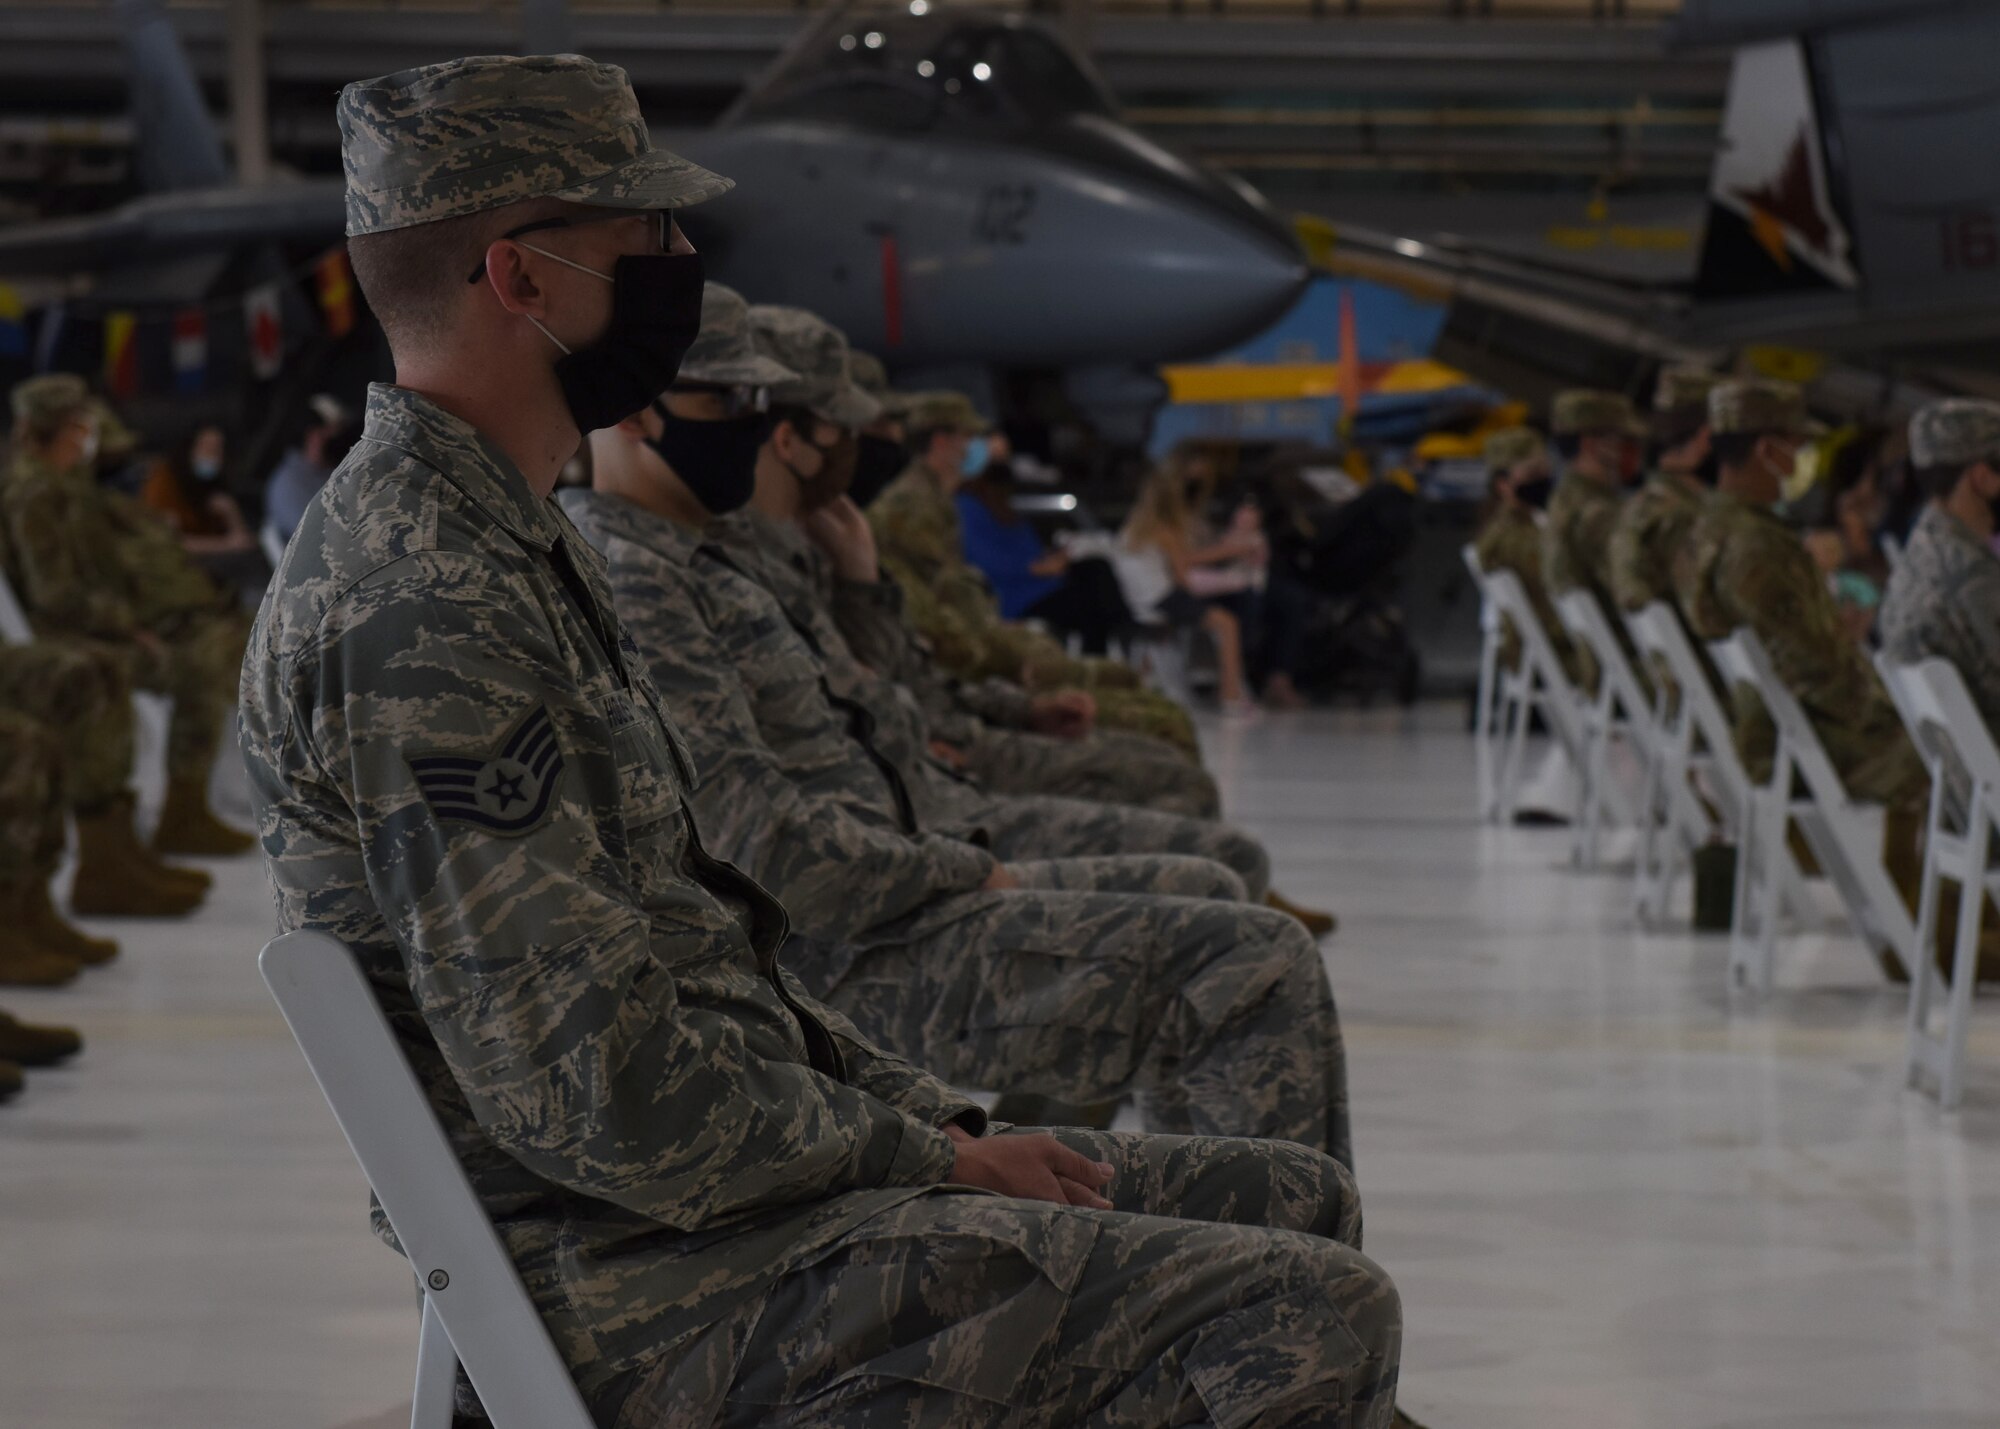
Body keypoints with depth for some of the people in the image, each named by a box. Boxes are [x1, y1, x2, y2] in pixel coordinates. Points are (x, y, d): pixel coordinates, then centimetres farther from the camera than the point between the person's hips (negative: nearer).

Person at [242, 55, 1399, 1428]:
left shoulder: (512, 540, 16)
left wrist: (937, 1119, 8)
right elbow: (598, 1092, -24)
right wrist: (927, 1159, -12)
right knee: (1318, 1313, -17)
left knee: (1295, 1200, 14)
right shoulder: (420, 601, -20)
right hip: (652, 1293, -11)